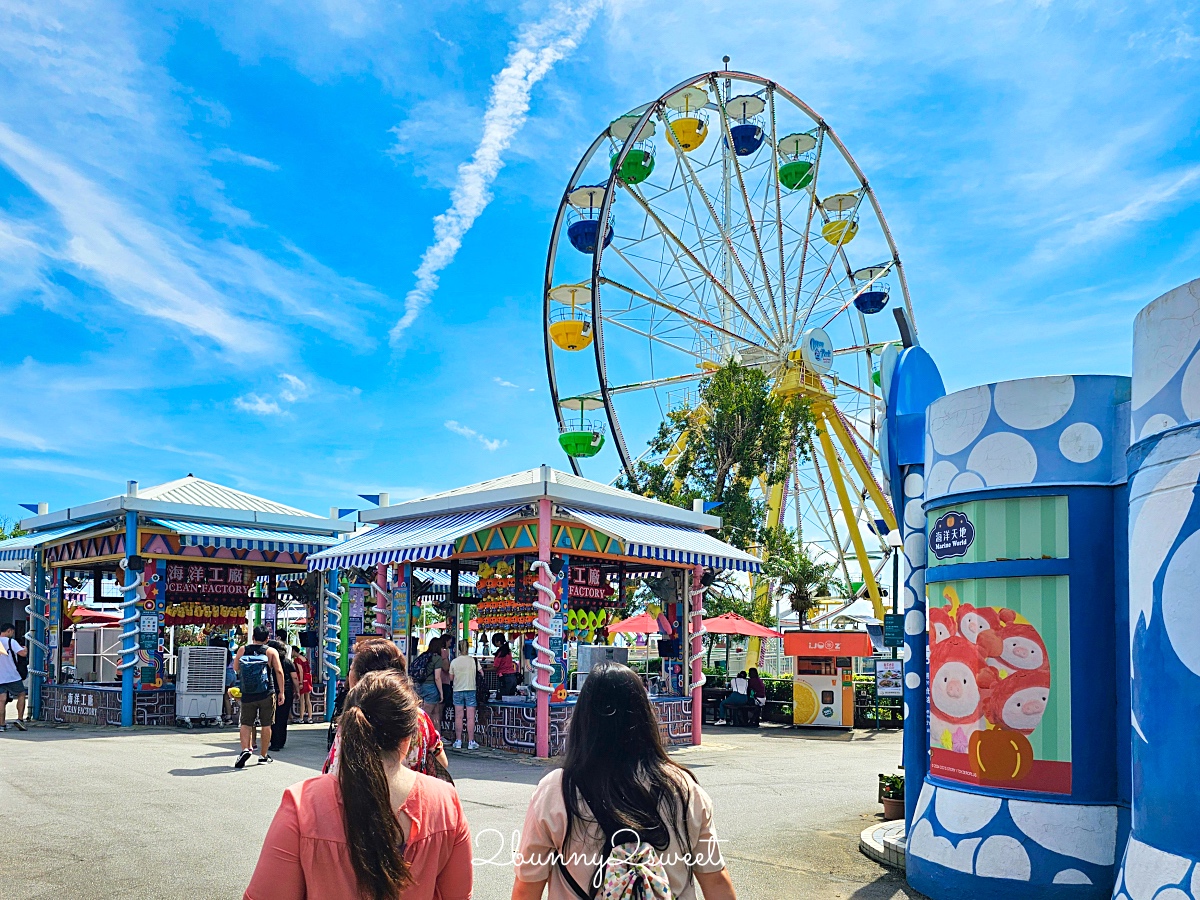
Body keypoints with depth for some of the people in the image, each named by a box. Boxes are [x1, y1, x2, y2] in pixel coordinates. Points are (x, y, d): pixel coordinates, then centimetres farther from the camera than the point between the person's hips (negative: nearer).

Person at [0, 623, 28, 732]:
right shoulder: (11, 641, -9)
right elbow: (23, 653, -19)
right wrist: (25, 649, 2)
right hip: (13, 676, -5)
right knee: (21, 695, 12)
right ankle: (20, 719, 4)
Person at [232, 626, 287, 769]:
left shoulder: (242, 650, 1)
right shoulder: (271, 652, -3)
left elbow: (236, 668, 10)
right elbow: (279, 671, -7)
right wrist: (281, 693, -1)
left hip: (247, 695, 1)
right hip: (267, 695, -1)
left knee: (246, 723, 9)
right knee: (266, 725, 9)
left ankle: (245, 749, -12)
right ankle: (263, 755, 16)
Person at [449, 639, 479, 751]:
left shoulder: (454, 662, -1)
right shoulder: (473, 660, -4)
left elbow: (451, 678, 4)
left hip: (458, 690, 1)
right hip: (470, 690, -1)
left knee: (458, 717, 6)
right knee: (470, 717, -1)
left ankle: (458, 741, 9)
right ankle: (471, 742, 0)